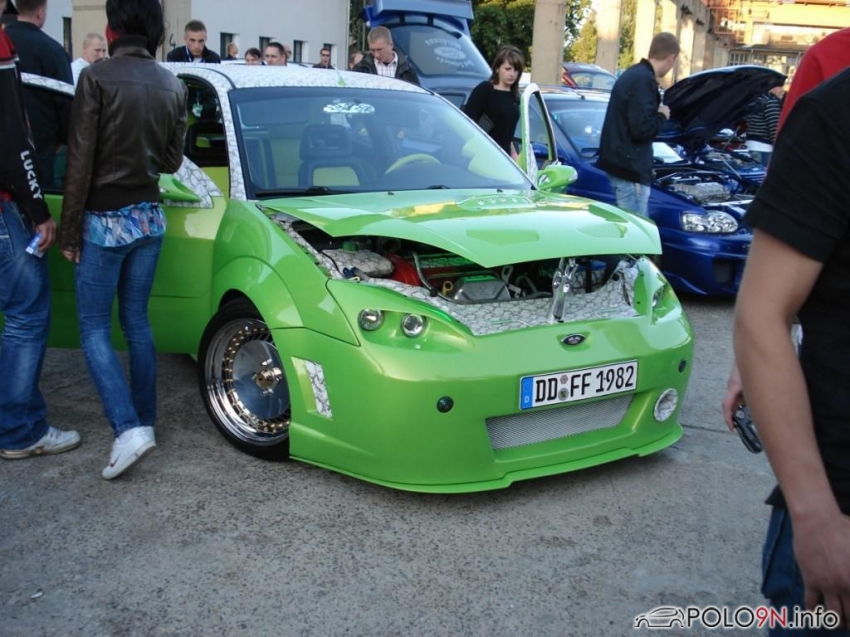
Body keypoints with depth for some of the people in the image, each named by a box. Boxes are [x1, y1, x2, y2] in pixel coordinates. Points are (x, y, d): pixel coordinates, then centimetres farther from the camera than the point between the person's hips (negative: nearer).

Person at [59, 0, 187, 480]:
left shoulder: (97, 78, -13)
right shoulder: (173, 86, 3)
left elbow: (81, 161, -14)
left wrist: (69, 230, -8)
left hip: (106, 219, -5)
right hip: (150, 218, 5)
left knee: (94, 329, 3)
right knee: (137, 321, 16)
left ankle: (129, 429, -10)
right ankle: (145, 420, 21)